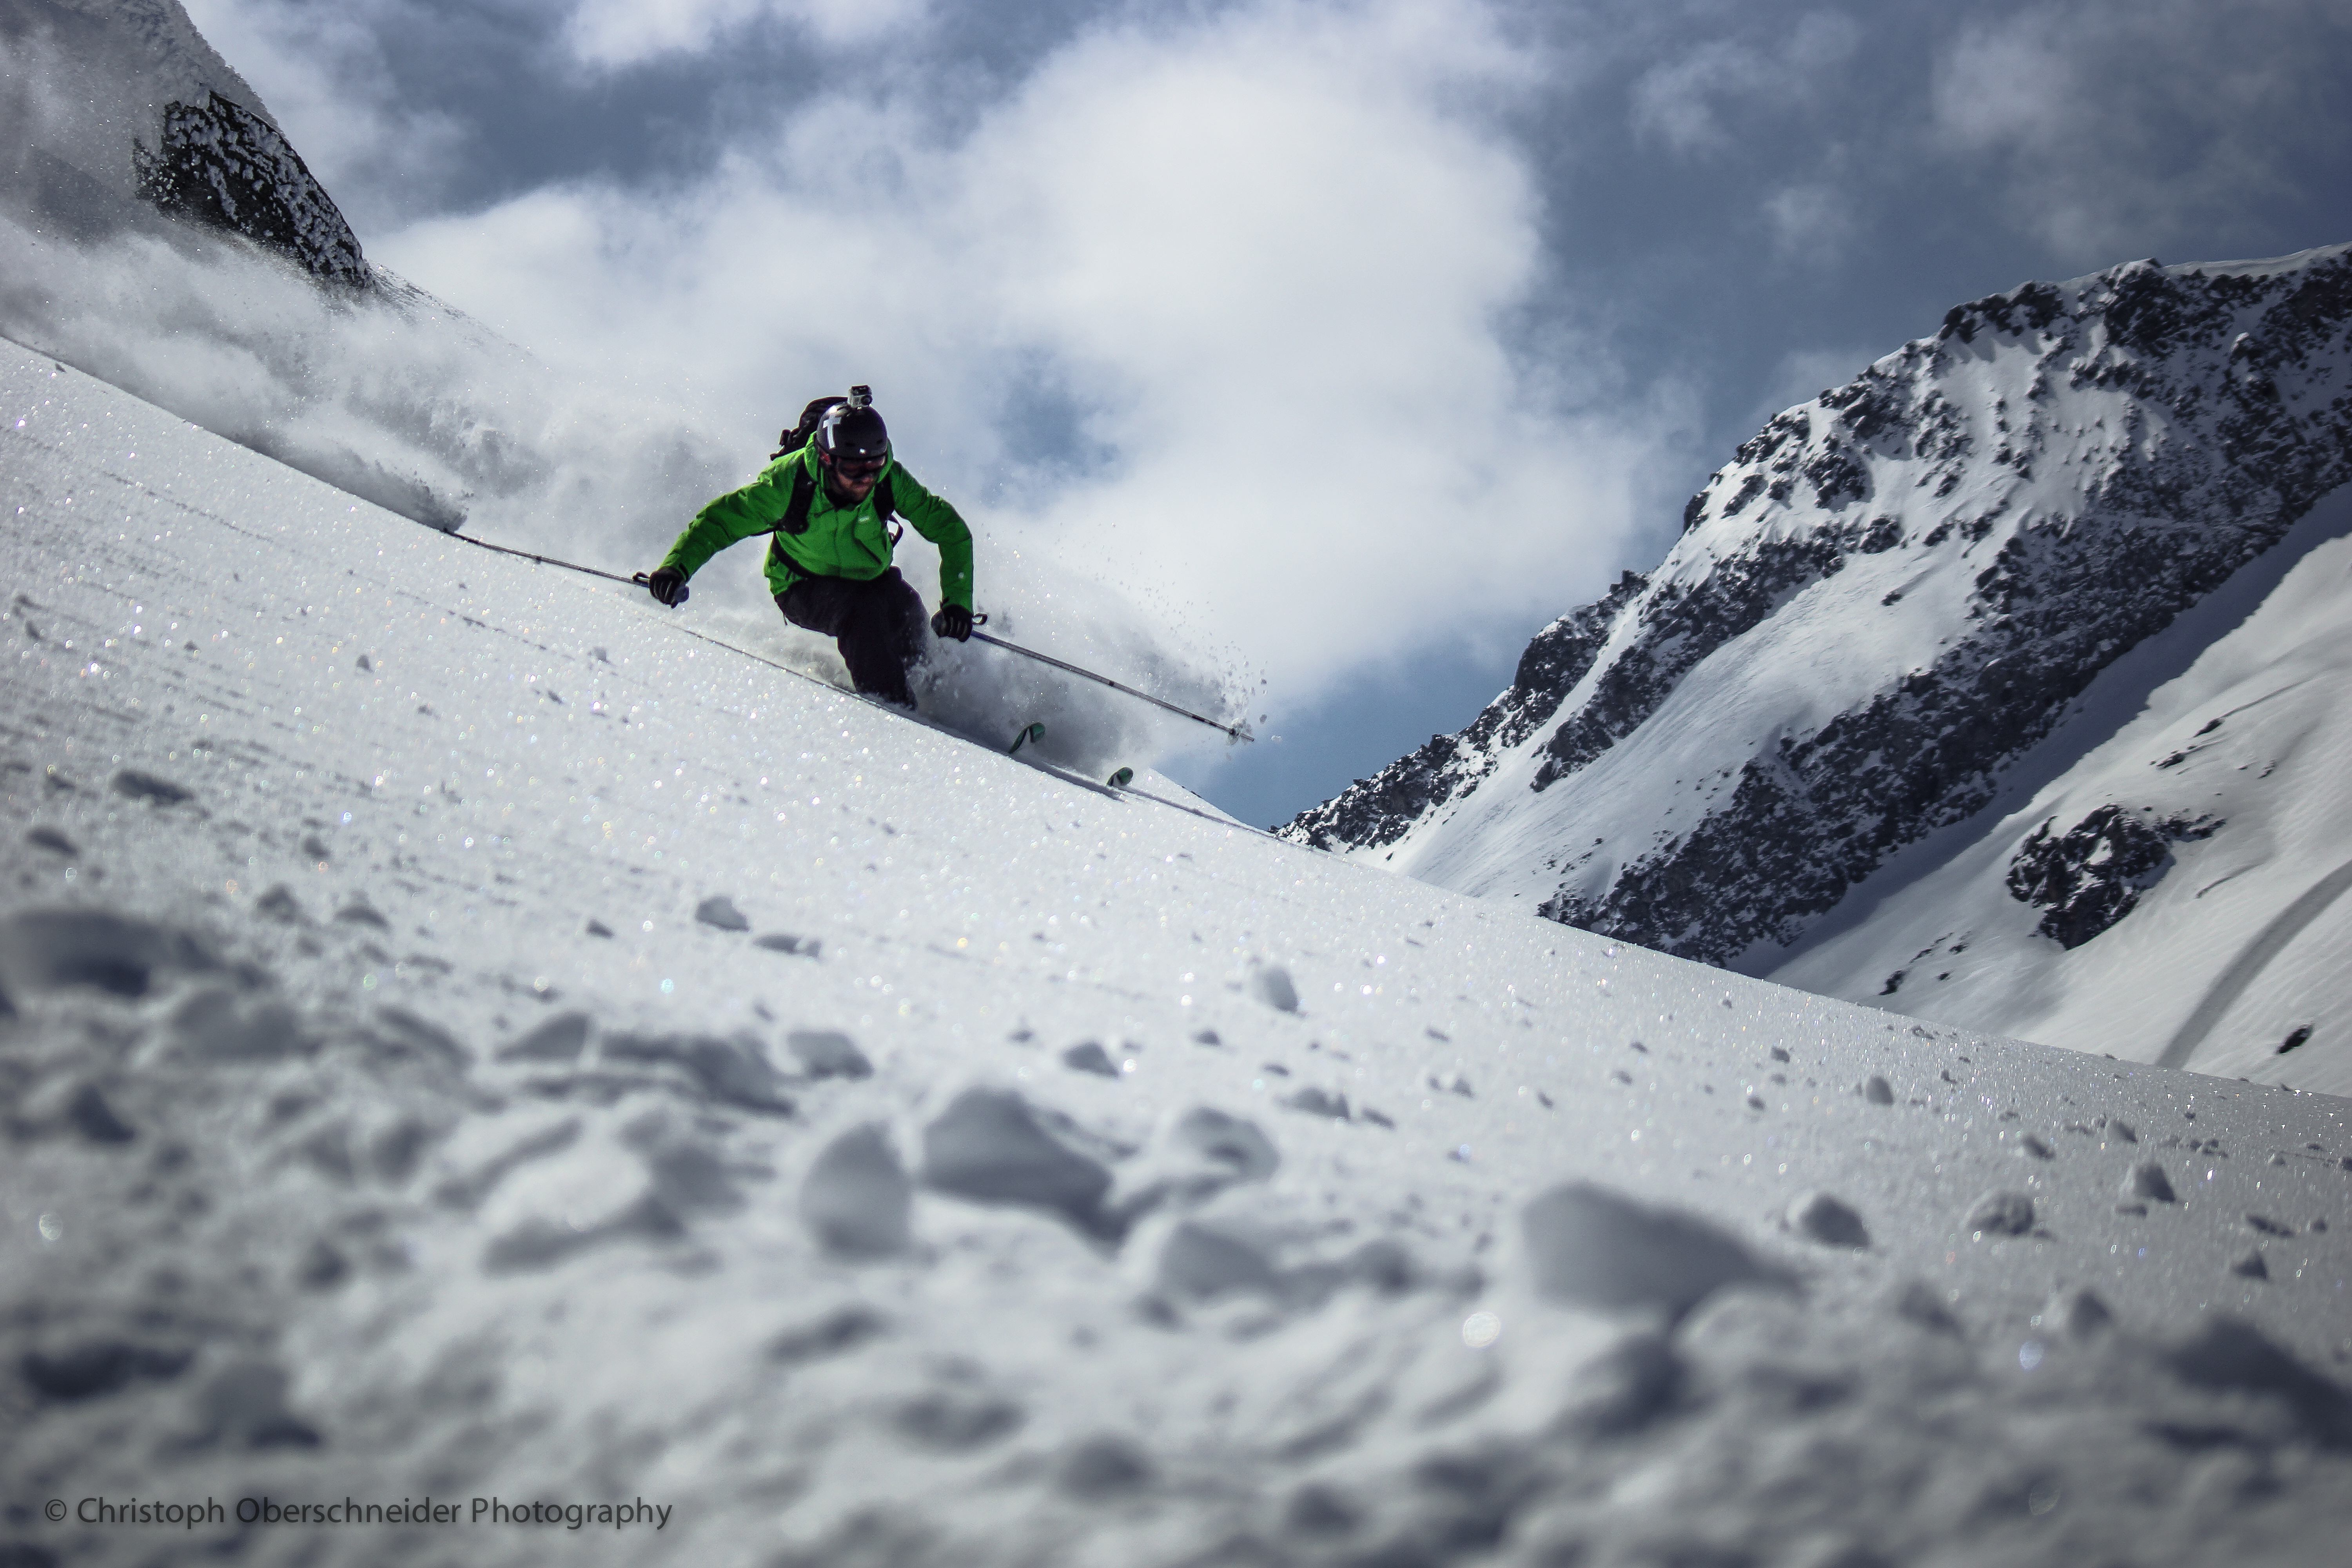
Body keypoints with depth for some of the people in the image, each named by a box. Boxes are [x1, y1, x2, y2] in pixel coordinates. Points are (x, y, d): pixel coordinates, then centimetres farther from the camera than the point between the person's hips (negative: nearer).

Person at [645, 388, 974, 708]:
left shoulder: (890, 479, -23)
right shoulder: (790, 480, -28)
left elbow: (952, 531, -16)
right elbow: (720, 519, -22)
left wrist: (957, 601, -29)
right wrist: (676, 567, -39)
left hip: (870, 578, 4)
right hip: (804, 589, -4)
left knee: (906, 605, -24)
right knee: (859, 608, -33)